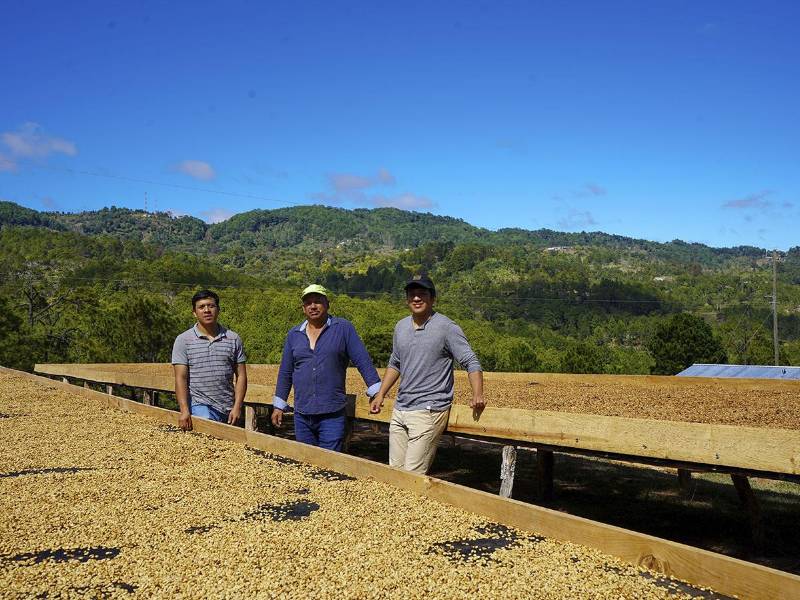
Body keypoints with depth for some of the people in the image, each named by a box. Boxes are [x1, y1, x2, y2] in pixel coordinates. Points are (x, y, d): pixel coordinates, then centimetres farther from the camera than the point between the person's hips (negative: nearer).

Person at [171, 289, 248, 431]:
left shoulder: (233, 339, 9)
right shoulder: (183, 340, 3)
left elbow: (241, 376, 8)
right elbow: (181, 378, -3)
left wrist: (237, 407, -2)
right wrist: (184, 410, -13)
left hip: (227, 409, 3)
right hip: (200, 405, -3)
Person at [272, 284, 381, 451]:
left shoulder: (343, 328, 0)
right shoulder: (294, 334, 11)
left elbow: (363, 361, -3)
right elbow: (285, 372, 16)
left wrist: (376, 392, -10)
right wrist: (278, 405, 15)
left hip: (332, 414, -4)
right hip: (302, 415, 4)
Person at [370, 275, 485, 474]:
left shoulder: (447, 328, -8)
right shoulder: (401, 327, 13)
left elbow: (471, 362, -9)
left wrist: (477, 395, -22)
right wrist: (380, 395, 21)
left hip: (429, 411, -7)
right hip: (399, 411, 7)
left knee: (413, 476, -13)